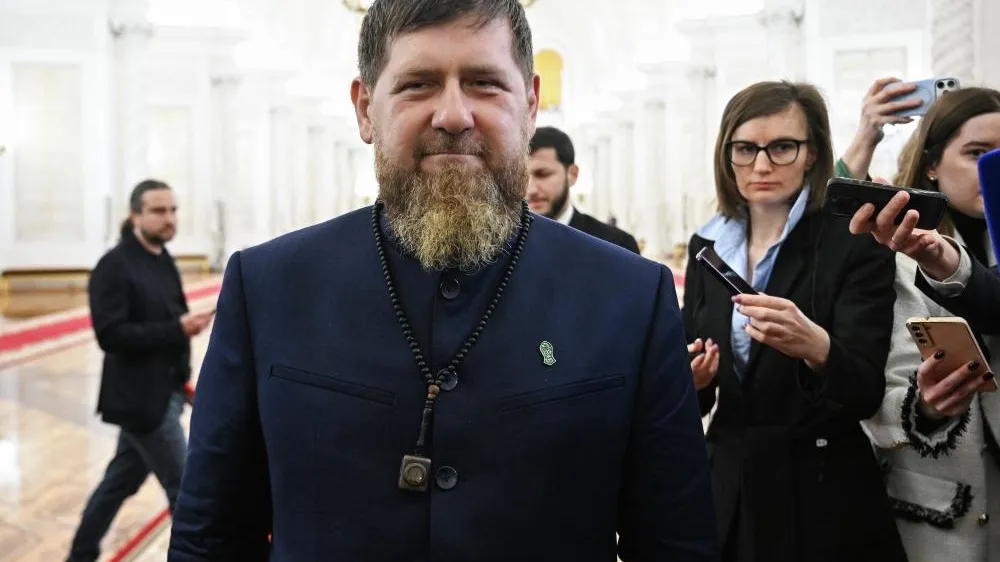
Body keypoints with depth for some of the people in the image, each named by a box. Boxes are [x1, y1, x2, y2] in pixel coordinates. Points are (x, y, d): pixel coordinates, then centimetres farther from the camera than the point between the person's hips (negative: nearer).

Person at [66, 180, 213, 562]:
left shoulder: (164, 261, 10)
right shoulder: (114, 266, -16)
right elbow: (110, 334, -23)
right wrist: (176, 329, -25)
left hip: (164, 391, 8)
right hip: (139, 396, -8)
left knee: (121, 481, 18)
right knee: (183, 486, 1)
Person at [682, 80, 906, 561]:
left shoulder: (856, 246, -10)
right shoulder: (707, 246, 3)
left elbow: (867, 393, -18)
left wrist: (817, 347, -37)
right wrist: (691, 378, -12)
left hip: (823, 499, -4)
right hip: (726, 487, 4)